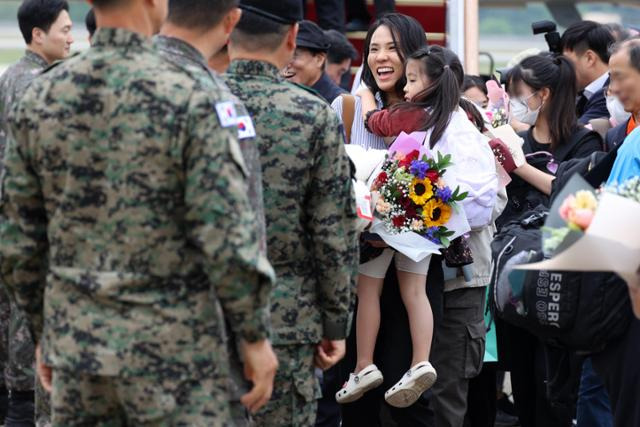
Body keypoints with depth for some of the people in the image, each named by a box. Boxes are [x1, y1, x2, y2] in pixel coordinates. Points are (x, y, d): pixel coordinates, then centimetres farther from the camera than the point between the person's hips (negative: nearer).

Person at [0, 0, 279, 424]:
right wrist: (256, 338, -5)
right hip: (171, 349, -5)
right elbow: (226, 239, -16)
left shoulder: (39, 100, 1)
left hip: (76, 343, 5)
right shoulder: (190, 99, -14)